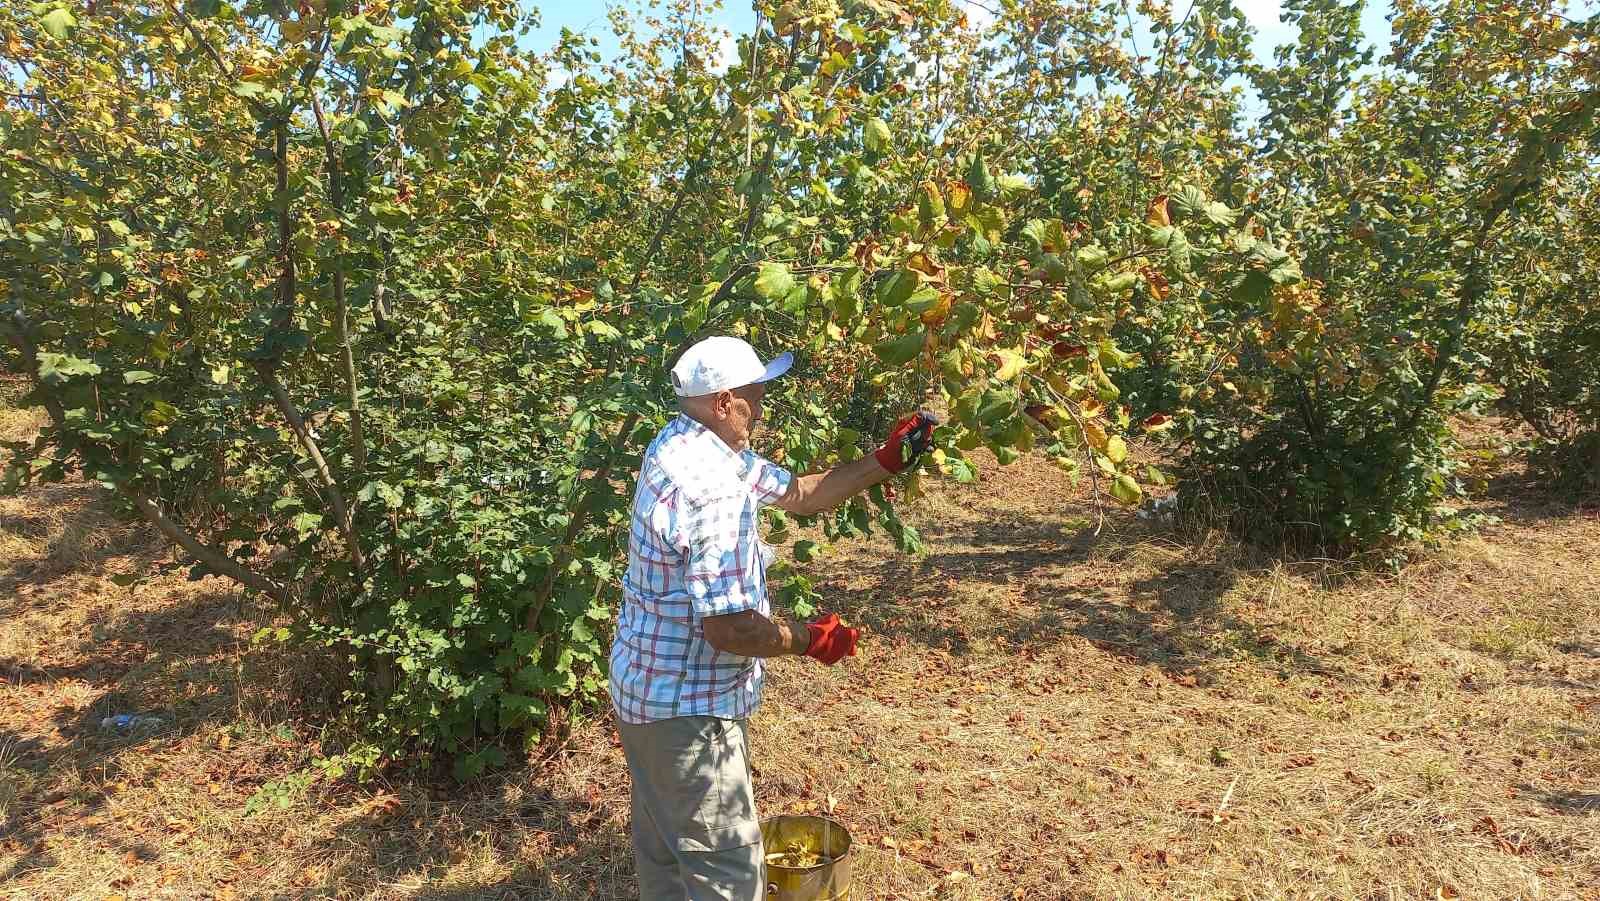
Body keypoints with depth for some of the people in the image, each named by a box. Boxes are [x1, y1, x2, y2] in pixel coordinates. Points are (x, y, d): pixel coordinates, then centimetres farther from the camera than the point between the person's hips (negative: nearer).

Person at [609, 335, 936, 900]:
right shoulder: (713, 491, -30)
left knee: (665, 855, 26)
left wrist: (888, 461, 5)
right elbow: (730, 628, -29)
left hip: (648, 687, 10)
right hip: (687, 708, -10)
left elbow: (796, 492, 8)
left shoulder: (684, 445, 2)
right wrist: (810, 640, -11)